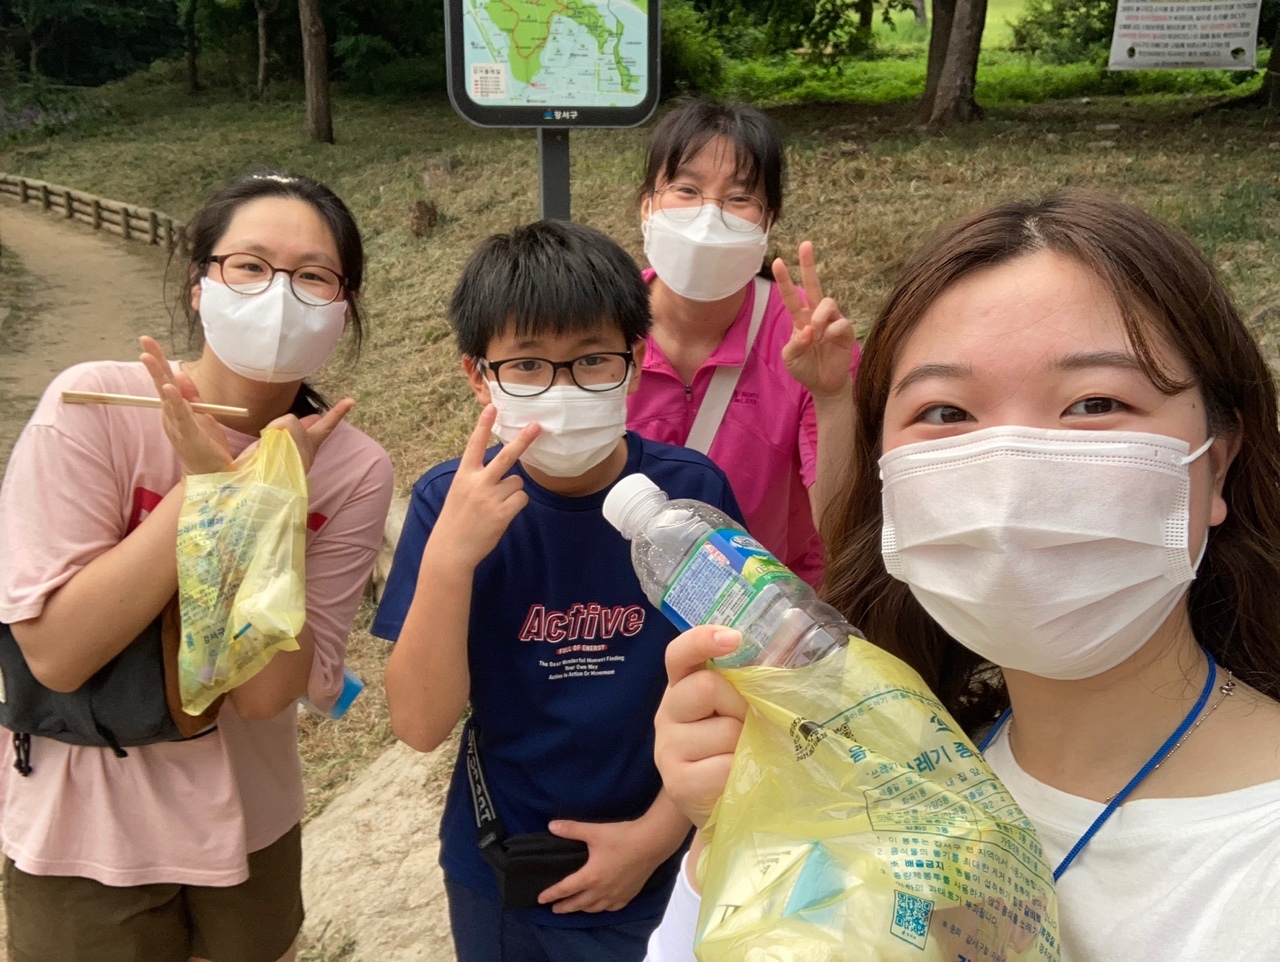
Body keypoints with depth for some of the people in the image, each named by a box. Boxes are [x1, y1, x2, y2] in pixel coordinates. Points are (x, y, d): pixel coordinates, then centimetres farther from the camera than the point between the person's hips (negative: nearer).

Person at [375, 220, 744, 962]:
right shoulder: (452, 502, -14)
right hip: (498, 878, 1)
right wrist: (449, 557, -30)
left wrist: (658, 833, -10)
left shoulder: (690, 491, -15)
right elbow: (422, 725, -18)